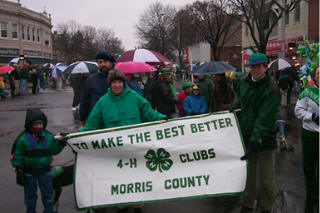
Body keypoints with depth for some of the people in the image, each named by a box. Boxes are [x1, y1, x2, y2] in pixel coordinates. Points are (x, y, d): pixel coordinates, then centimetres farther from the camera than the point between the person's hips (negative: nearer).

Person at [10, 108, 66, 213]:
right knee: (30, 195, 15)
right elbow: (17, 156, -7)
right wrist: (19, 171, -7)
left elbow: (53, 151, 6)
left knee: (48, 194, 13)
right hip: (29, 172, -2)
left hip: (45, 171, 2)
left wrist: (60, 143, -11)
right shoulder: (23, 138, -12)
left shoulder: (49, 136, -3)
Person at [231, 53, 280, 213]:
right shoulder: (244, 83, 5)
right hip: (245, 136, 5)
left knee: (266, 178, 5)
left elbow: (264, 120, -22)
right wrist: (237, 104, 6)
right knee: (247, 174, 14)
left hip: (264, 139, -5)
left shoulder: (271, 90, -16)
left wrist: (254, 142, -28)